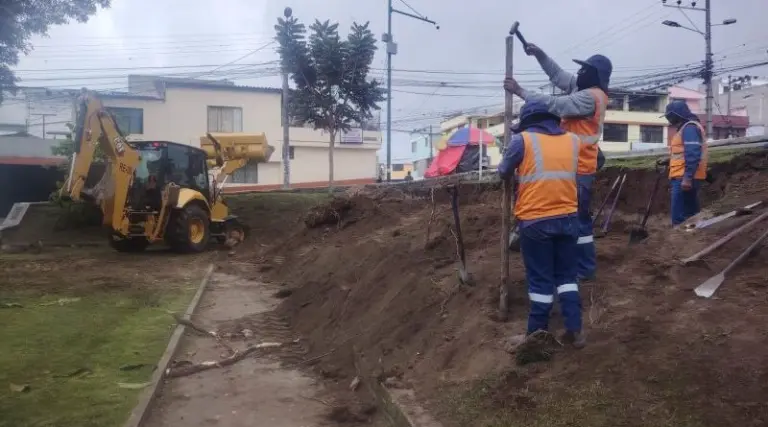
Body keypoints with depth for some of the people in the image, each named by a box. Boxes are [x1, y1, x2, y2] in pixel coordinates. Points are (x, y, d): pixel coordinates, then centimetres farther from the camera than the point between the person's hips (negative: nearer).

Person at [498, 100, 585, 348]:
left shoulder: (522, 140, -4)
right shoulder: (573, 140, 7)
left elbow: (504, 172, 5)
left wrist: (518, 174, 27)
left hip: (535, 221, -3)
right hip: (568, 218, 4)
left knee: (540, 279, 4)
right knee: (566, 275, 16)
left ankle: (538, 334, 11)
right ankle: (574, 330, 17)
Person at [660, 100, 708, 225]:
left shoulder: (689, 128, -12)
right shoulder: (686, 127, 21)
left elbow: (692, 155, -22)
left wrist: (687, 177, -26)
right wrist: (669, 160, 19)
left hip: (684, 179, -11)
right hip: (685, 178, 11)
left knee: (679, 216, -11)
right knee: (691, 214, 13)